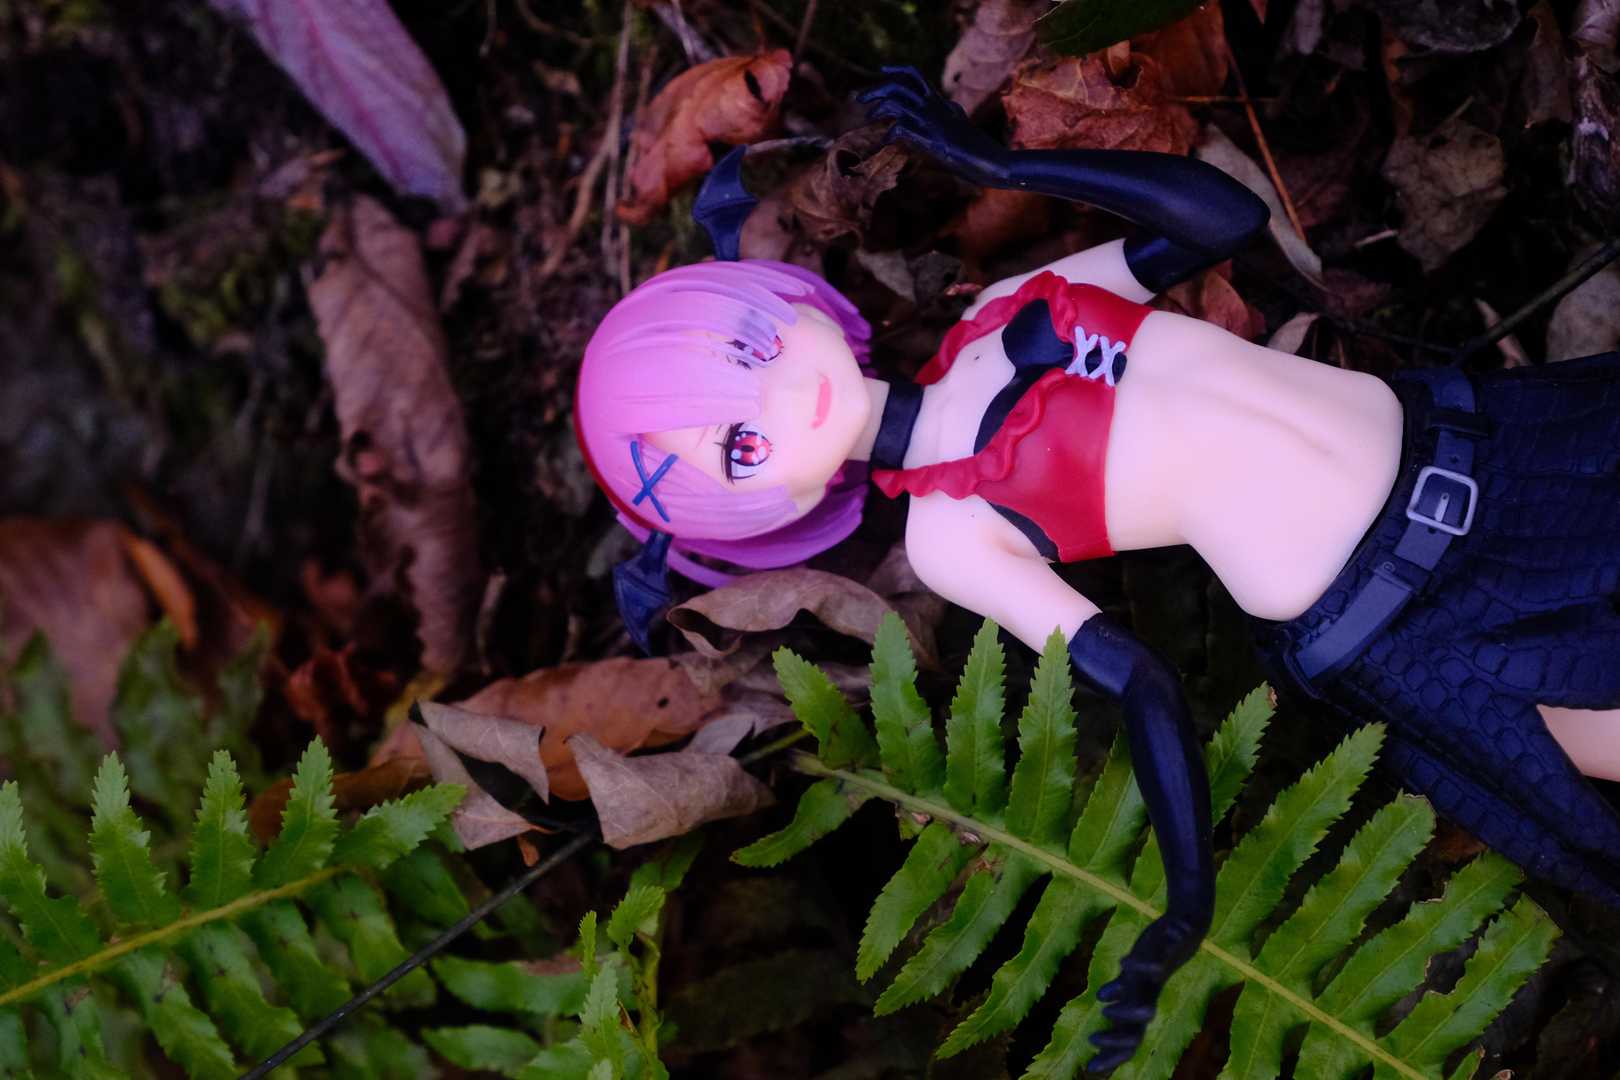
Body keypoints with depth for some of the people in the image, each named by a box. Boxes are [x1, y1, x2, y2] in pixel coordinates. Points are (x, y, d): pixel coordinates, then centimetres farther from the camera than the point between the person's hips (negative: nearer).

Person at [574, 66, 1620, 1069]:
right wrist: (1188, 911, -22)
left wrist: (1001, 162, -2)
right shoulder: (951, 533, -10)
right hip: (1398, 626, -5)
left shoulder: (1007, 309, 3)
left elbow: (1224, 214, 2)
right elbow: (1135, 681, -12)